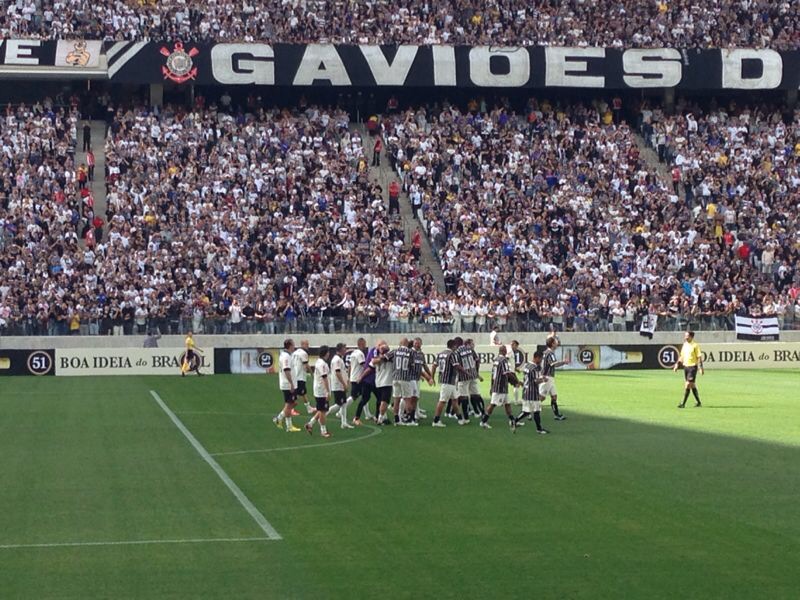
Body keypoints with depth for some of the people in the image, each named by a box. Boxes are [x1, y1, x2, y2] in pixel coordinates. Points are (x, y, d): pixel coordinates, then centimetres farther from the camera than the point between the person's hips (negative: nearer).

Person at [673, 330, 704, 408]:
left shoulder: (695, 345, -9)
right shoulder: (685, 345, 11)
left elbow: (699, 357, -10)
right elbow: (682, 356, 19)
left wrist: (701, 368, -15)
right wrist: (677, 364, 11)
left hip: (693, 366, -7)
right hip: (685, 366, 7)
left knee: (688, 385, -11)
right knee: (692, 385, 12)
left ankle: (683, 403, -12)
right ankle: (698, 402, 22)